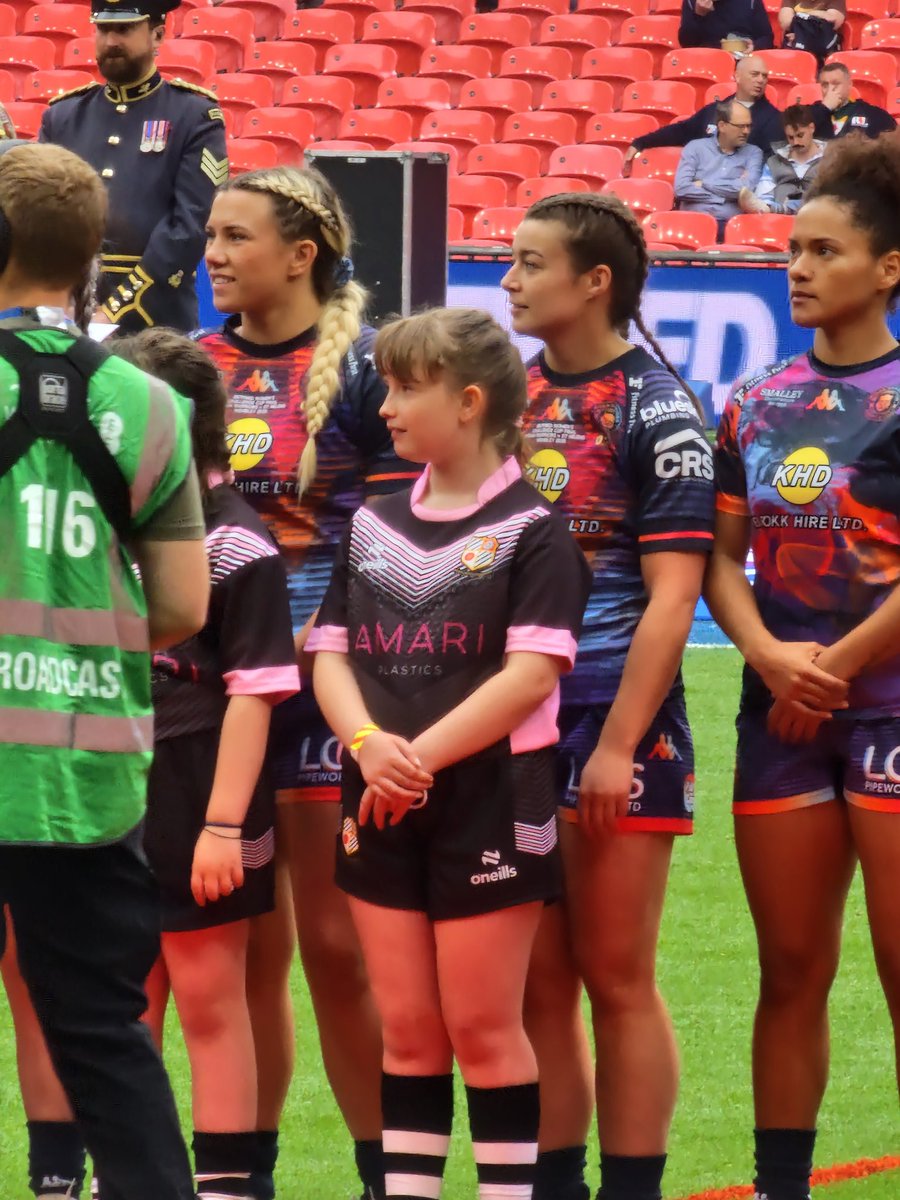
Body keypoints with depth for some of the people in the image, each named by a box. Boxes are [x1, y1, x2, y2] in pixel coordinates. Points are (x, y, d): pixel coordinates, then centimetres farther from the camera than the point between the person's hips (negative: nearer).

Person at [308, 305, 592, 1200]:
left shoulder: (529, 530, -6)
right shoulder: (373, 527, 13)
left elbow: (531, 673, -15)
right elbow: (330, 653, 8)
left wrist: (422, 756, -18)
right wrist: (369, 744, -12)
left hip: (489, 801, -5)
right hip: (380, 808, 5)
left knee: (481, 1026, -2)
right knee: (406, 1028, 7)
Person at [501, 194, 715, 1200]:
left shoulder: (653, 409, -6)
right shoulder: (509, 395, 12)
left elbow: (671, 595, -11)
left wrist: (618, 746, -16)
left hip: (616, 726, -6)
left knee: (616, 981, -1)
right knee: (536, 984, 8)